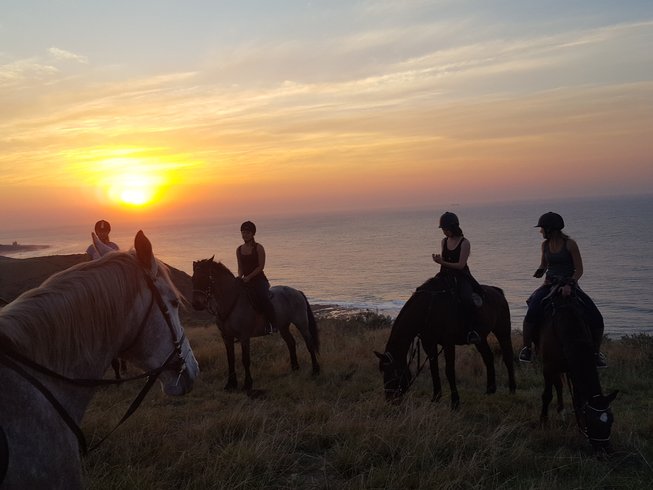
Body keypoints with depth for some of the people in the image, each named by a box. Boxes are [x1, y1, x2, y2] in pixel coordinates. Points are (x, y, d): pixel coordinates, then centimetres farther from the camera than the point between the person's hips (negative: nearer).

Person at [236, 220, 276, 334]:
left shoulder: (258, 248, -3)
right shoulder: (239, 250, 13)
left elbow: (261, 266, -9)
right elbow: (240, 268, 16)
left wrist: (249, 277, -18)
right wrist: (239, 277, -5)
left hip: (259, 279, -6)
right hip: (246, 281, 6)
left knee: (262, 297, -31)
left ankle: (273, 323, -23)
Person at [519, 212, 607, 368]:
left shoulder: (570, 244, -8)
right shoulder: (545, 244, 6)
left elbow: (579, 270, -9)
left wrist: (569, 284, -25)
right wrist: (541, 273, -1)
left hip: (569, 286, -2)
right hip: (550, 285, 2)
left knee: (596, 319, -15)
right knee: (531, 314, -27)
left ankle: (596, 352, 8)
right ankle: (527, 348, -9)